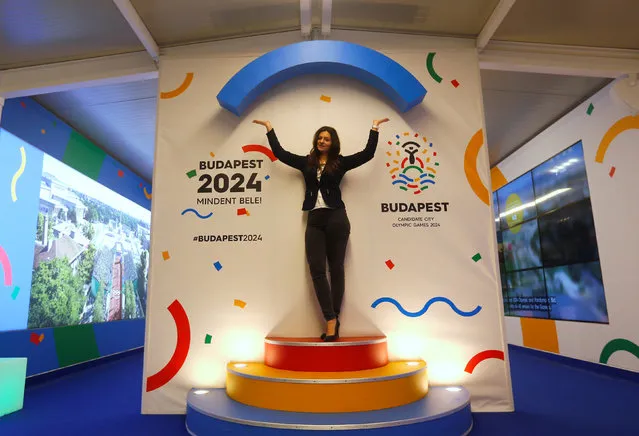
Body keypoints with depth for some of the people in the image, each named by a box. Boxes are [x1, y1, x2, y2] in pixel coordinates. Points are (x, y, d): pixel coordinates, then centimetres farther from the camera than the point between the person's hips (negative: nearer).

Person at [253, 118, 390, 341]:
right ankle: (331, 320, -1)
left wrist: (374, 128, 8)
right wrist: (269, 128, 21)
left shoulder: (340, 162, 8)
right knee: (317, 269, -6)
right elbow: (280, 153, 16)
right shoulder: (306, 162, 15)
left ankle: (333, 319, 9)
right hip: (314, 220, 3)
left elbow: (367, 154, 4)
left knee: (336, 268, 2)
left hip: (336, 218, -3)